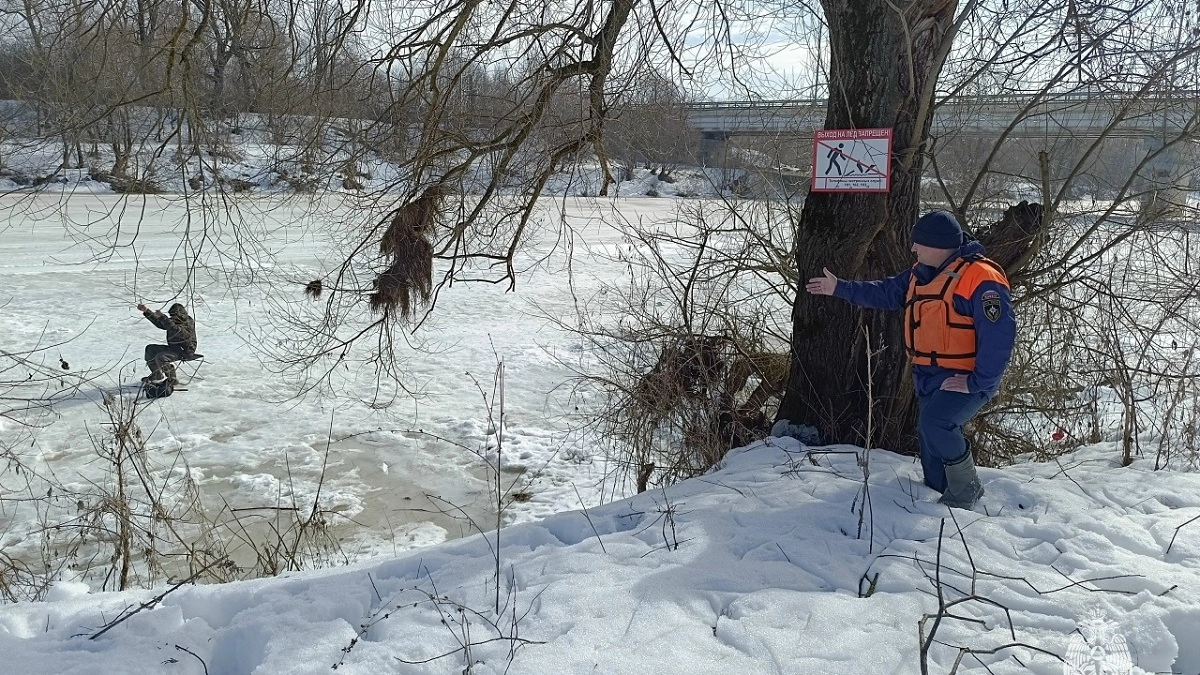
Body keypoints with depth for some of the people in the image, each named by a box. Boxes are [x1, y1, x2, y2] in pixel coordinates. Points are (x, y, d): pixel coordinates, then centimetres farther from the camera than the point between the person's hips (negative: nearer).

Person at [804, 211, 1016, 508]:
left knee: (936, 422, -28)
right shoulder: (922, 273, 8)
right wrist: (840, 288, 18)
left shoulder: (981, 278, -21)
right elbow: (886, 292, 21)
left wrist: (977, 382, -25)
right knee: (930, 438, 14)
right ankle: (941, 493, 32)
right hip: (929, 377, 9)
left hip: (963, 379, -9)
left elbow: (999, 335, -25)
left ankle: (965, 488, -6)